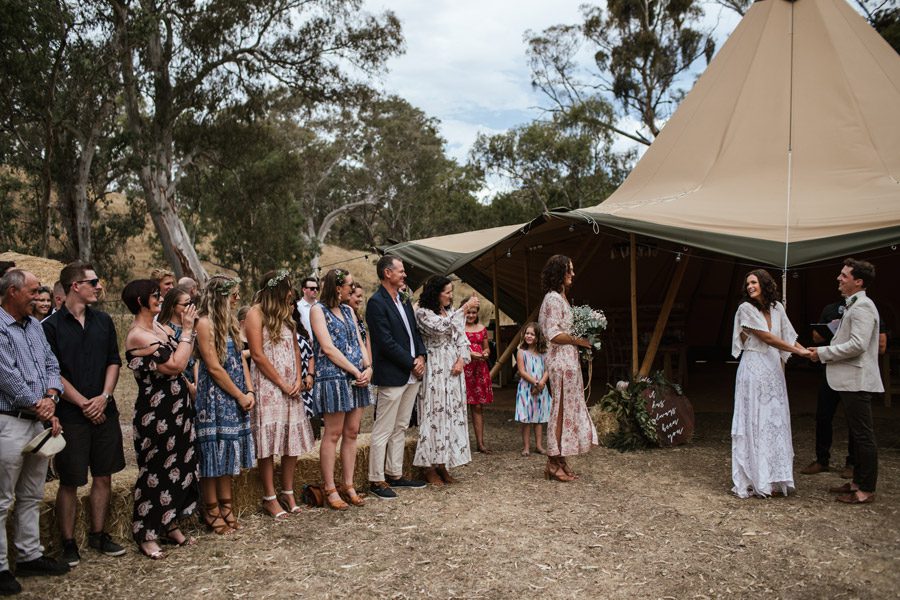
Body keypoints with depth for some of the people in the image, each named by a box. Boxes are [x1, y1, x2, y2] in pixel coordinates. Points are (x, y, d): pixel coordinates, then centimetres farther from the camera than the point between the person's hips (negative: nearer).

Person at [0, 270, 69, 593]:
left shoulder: (34, 325, 12)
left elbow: (51, 365, 11)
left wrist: (50, 397, -6)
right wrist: (39, 406, -10)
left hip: (38, 421, 8)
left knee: (32, 496, 16)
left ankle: (30, 555, 27)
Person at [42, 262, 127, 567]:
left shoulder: (103, 321, 8)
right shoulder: (52, 326, -6)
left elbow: (114, 361, 8)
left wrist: (104, 397, -5)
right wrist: (84, 403, -12)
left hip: (104, 411, 4)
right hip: (71, 414, -4)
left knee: (103, 475, 10)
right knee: (70, 482, 3)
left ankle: (98, 534, 24)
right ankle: (68, 542, 17)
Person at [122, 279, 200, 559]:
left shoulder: (160, 327, 9)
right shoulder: (138, 335, -17)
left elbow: (182, 358, 9)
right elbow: (176, 365, -21)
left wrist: (189, 328, 0)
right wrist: (187, 329, -16)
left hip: (177, 408, 8)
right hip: (156, 412, -8)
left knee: (179, 467, 14)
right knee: (156, 471, 2)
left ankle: (171, 525, 28)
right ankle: (147, 535, 17)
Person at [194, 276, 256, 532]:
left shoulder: (230, 321, 12)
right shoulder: (205, 323, -13)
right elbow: (213, 367, -16)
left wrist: (249, 391, 0)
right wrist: (240, 395, -11)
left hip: (235, 398, 8)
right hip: (214, 397, -8)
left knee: (227, 453, 13)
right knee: (212, 452, 1)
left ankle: (226, 508, 22)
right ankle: (212, 513, 12)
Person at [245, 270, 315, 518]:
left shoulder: (284, 314, 16)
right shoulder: (256, 313, -6)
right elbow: (257, 354, -12)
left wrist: (298, 380, 1)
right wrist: (282, 384, -11)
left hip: (291, 387, 7)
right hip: (268, 386, -7)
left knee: (293, 440, 7)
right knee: (269, 442, -3)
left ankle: (288, 493, 17)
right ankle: (270, 498, 6)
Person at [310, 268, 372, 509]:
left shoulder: (348, 310, 16)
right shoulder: (318, 310, -4)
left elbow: (359, 342, 14)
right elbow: (328, 348, -12)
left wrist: (368, 367, -4)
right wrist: (356, 371, -13)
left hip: (356, 378, 7)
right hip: (332, 378, -7)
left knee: (351, 433, 8)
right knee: (333, 434, -2)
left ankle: (348, 486, 16)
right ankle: (330, 490, 7)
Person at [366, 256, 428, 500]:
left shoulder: (404, 300, 15)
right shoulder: (376, 302, -13)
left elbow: (414, 331, 18)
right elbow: (386, 342, -18)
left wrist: (421, 356, 1)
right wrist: (412, 363, -13)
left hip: (411, 375, 9)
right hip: (392, 376, -9)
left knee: (400, 428, 15)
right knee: (383, 431, -1)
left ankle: (395, 475, 25)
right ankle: (377, 480, 8)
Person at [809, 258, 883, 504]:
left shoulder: (862, 306, -15)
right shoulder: (853, 305, 16)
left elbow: (857, 344, -24)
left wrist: (823, 353, -17)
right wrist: (824, 351, 11)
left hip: (857, 381, -11)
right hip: (850, 380, 11)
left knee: (863, 436, -3)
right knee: (858, 435, 17)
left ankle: (866, 490, 4)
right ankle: (858, 481, 26)